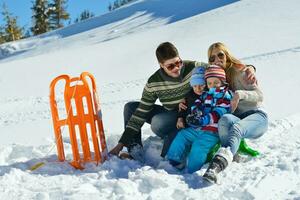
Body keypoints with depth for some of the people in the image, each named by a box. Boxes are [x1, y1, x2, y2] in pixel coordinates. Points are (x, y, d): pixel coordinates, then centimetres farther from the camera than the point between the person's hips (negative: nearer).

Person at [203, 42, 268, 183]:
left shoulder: (240, 71, 1)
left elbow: (259, 95, -6)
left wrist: (240, 94, -25)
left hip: (256, 115, -4)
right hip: (235, 118, 4)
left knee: (236, 128, -39)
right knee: (225, 119, -35)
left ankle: (216, 166, -61)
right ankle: (232, 157, -40)